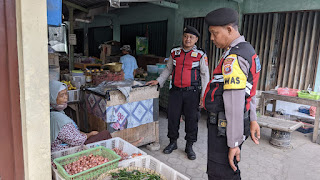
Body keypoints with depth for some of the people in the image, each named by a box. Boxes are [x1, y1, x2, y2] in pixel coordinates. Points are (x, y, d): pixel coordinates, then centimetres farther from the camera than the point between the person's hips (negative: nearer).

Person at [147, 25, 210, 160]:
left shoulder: (200, 55, -1)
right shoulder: (175, 52, 8)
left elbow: (205, 76, 0)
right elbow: (168, 69, 19)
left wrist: (203, 96, -4)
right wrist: (158, 81, 7)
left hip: (192, 93, -3)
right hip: (176, 91, 3)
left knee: (191, 120, 6)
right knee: (172, 117, 8)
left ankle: (189, 146, 23)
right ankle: (173, 143, 28)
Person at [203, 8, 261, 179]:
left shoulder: (233, 58, -22)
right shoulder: (247, 50, 13)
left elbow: (235, 104, -25)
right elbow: (248, 90, 18)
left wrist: (234, 143, -21)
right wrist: (252, 120, 23)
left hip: (224, 126, -10)